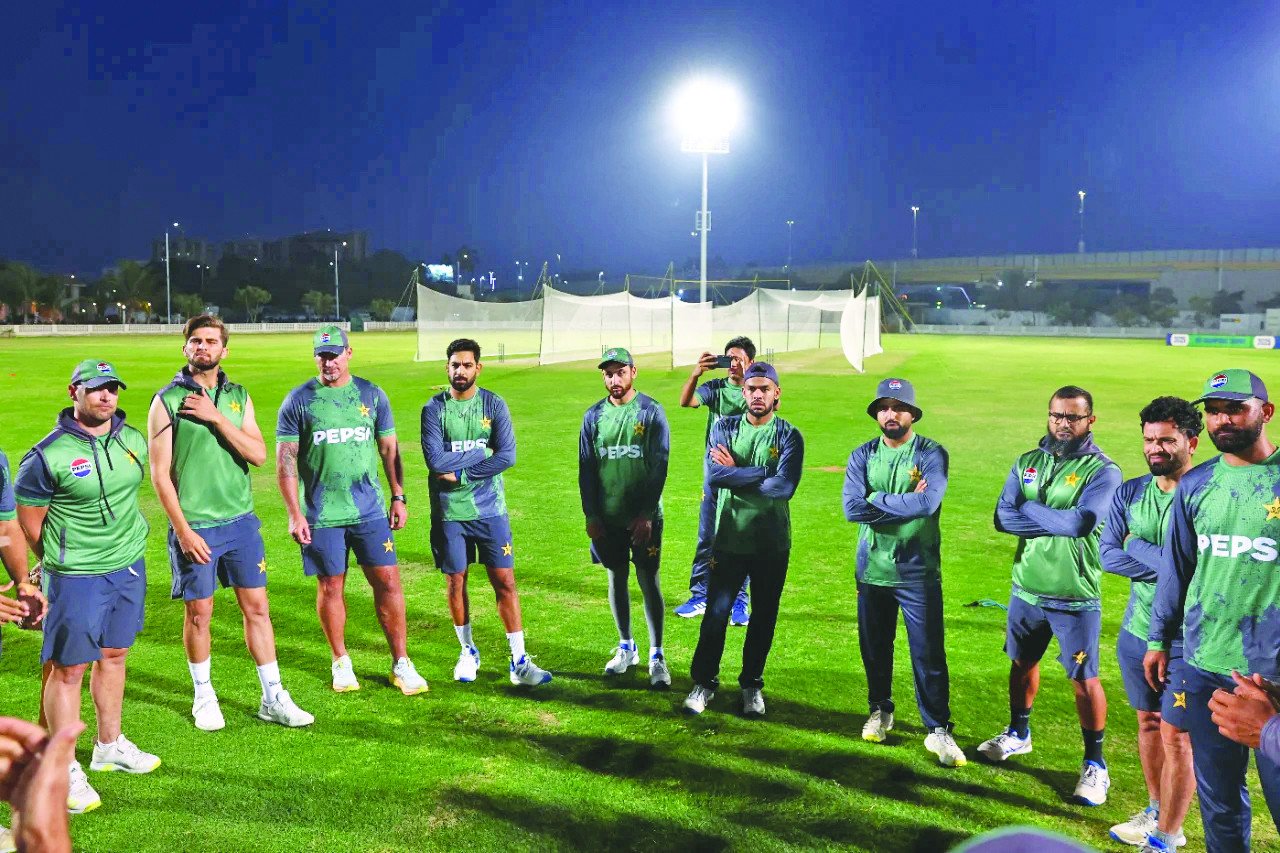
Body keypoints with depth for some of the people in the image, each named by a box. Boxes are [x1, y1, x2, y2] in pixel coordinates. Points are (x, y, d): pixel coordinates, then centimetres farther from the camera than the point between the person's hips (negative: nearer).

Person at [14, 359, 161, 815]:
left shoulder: (133, 441, 3)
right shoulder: (48, 455, -15)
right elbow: (28, 519, -7)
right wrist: (61, 562, 3)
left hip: (130, 567, 6)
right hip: (76, 577, -6)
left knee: (113, 656, 18)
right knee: (68, 668, 2)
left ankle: (109, 746, 34)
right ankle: (65, 770, 15)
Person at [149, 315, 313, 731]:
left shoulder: (238, 396, 7)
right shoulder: (167, 401, -4)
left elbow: (259, 454, -4)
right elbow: (160, 473, -6)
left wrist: (216, 418, -14)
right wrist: (183, 530, -11)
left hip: (241, 521, 3)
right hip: (194, 525, -3)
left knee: (257, 606, 6)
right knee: (199, 612, 6)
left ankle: (273, 698, 15)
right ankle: (204, 696, 26)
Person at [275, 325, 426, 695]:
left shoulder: (372, 395, 6)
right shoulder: (298, 401, -1)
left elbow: (388, 448, 13)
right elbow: (286, 461, -2)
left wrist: (398, 496, 8)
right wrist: (294, 514, -8)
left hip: (370, 509, 2)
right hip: (321, 514, -1)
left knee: (387, 581, 0)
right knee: (330, 587, 7)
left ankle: (401, 664, 11)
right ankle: (341, 662, 25)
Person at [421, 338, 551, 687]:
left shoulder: (494, 405, 0)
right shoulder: (434, 409, -3)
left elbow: (507, 456, -11)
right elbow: (435, 460, -15)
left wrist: (460, 474, -14)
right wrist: (482, 451, -11)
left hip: (490, 509, 0)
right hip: (449, 511, 0)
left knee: (504, 582, 0)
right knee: (456, 582, 10)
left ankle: (519, 661, 6)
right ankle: (468, 652, 29)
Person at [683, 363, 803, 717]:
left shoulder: (789, 436, -3)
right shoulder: (724, 428, 2)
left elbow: (784, 488, -19)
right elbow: (712, 476, -15)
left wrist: (734, 473, -15)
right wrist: (764, 474, -18)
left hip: (771, 544, 0)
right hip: (729, 538, 0)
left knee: (764, 617, 11)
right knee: (716, 613, 4)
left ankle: (752, 684, 27)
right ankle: (704, 682, 20)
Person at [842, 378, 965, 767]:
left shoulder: (931, 454, -6)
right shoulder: (862, 456, 3)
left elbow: (928, 503, -23)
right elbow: (851, 508, -12)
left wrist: (876, 500, -14)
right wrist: (905, 503, -16)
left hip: (918, 572, -3)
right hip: (872, 570, 3)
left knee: (929, 654, 0)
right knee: (874, 648, 15)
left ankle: (938, 729, 13)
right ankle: (880, 711, 36)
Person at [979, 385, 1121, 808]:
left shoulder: (1102, 470, -11)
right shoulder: (1027, 463, 4)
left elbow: (1083, 522, -27)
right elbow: (1002, 518, -8)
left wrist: (1029, 509, -13)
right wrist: (1059, 522, -19)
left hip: (1075, 597, -5)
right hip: (1027, 589, 5)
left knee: (1084, 679, 3)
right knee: (1022, 662, 20)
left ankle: (1095, 763, 20)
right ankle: (1018, 733, 42)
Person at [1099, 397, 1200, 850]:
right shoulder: (1130, 493, 3)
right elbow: (1107, 555, -5)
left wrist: (1139, 548, -15)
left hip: (1186, 639, -6)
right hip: (1136, 631, 6)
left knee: (1177, 736, 2)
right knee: (1148, 723, 19)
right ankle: (1157, 810, 36)